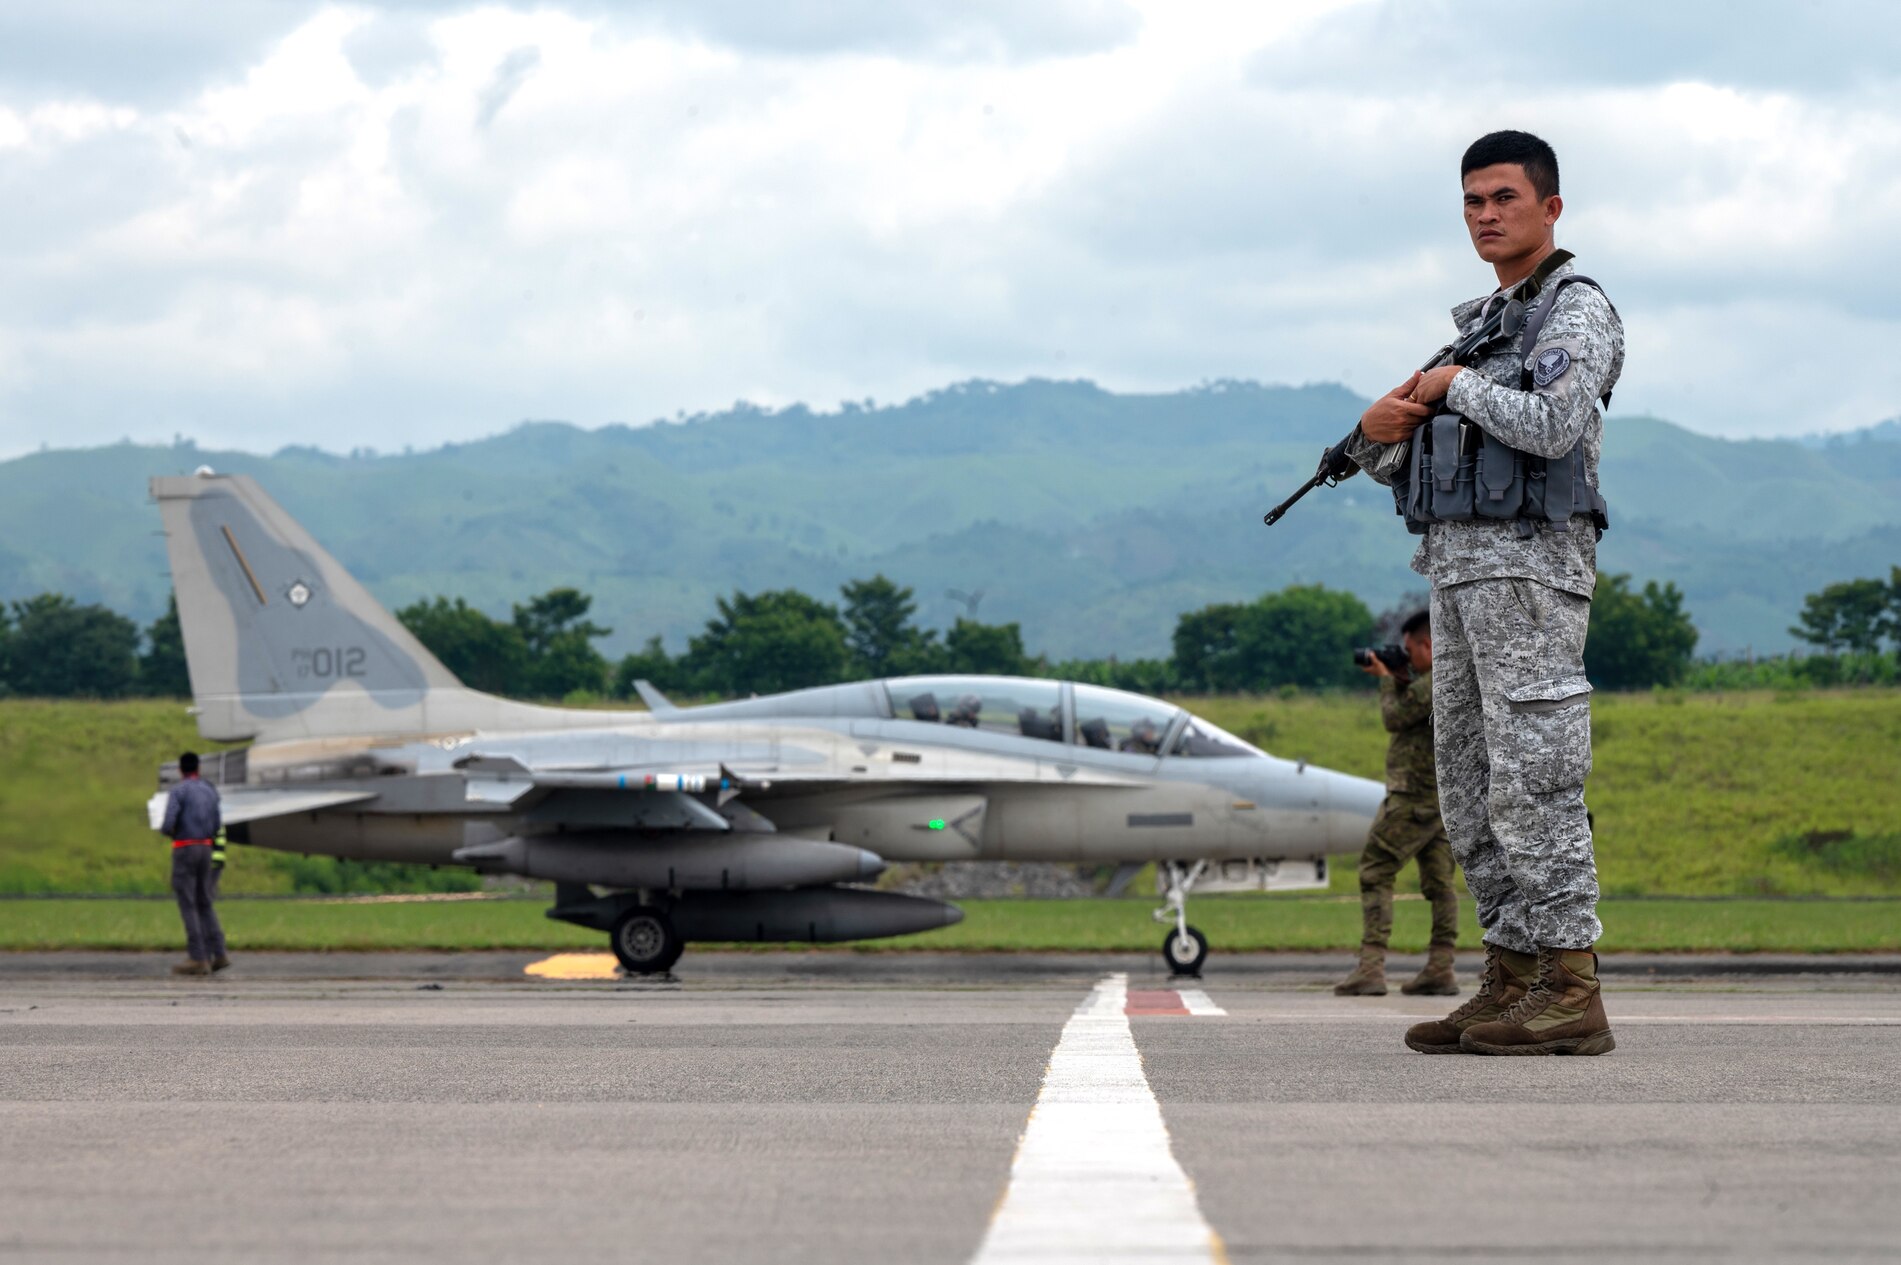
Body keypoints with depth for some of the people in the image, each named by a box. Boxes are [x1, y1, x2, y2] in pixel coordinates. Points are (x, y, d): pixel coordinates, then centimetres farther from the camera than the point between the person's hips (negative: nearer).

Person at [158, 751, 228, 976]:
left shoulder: (177, 791, -9)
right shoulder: (210, 791, 11)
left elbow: (168, 825, -17)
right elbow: (216, 828, 13)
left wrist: (167, 831, 8)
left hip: (184, 850, -6)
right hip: (205, 849, 6)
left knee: (187, 906, -4)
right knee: (204, 904, 13)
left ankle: (197, 959, -7)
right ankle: (217, 954, 5)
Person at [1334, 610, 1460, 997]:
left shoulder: (1435, 683, -17)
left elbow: (1395, 718, -10)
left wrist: (1387, 679, 4)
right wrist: (1400, 682, 9)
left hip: (1414, 795, -9)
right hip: (1448, 797, 10)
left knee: (1375, 874, -5)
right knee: (1439, 882, 10)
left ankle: (1370, 968, -12)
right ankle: (1440, 969, 7)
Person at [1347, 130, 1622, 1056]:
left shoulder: (1577, 311, -4)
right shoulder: (1479, 327, 22)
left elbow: (1551, 426, -23)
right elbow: (1402, 469, 21)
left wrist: (1458, 387, -8)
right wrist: (1377, 432, -2)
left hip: (1531, 563, -9)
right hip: (1459, 570, 9)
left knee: (1532, 780, -12)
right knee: (1472, 788, 7)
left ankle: (1570, 994, -12)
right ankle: (1510, 983, 10)